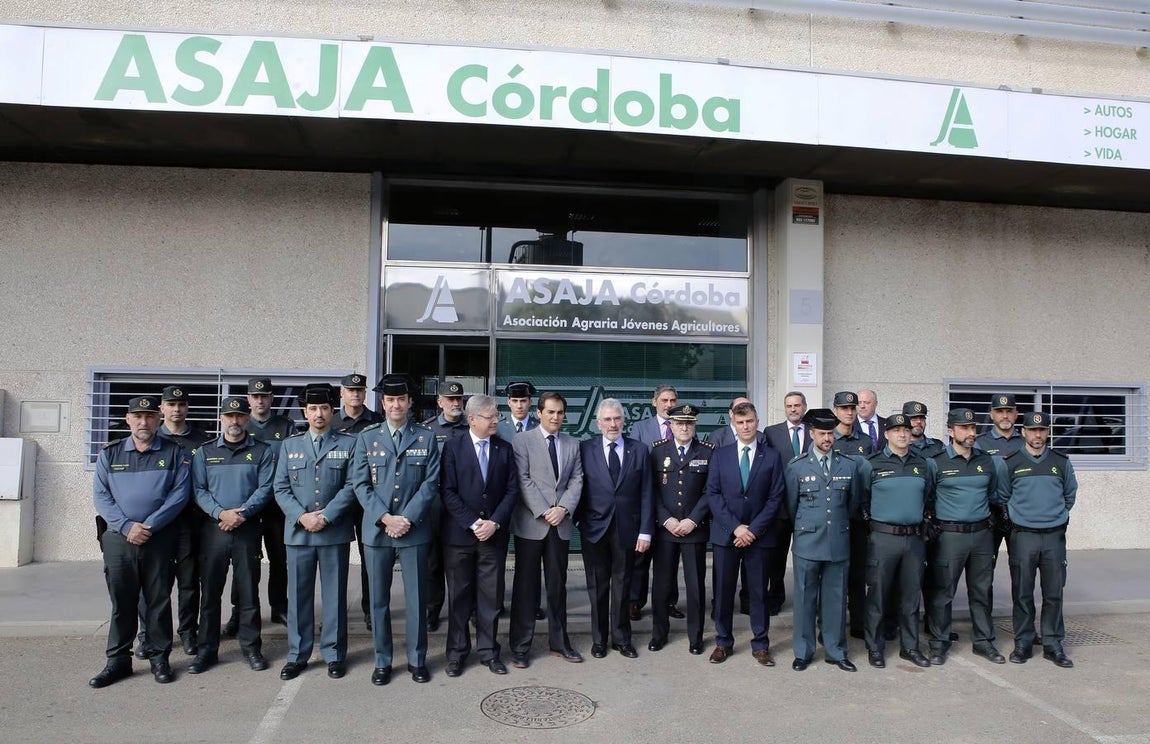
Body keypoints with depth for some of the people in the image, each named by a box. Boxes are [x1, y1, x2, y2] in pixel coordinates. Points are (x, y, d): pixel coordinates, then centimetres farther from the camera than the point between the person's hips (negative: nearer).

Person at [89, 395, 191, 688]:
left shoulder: (174, 454, 4)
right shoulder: (109, 454, 8)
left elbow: (180, 493, -4)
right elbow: (101, 495, 3)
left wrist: (150, 525, -13)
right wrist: (127, 526, -11)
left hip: (160, 539, -1)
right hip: (119, 539, 1)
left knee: (158, 600, 5)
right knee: (121, 601, 7)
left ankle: (159, 657, 16)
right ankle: (118, 661, 18)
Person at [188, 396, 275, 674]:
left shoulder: (261, 451, 6)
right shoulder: (204, 452, 9)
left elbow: (265, 488, -2)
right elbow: (198, 490, 1)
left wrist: (242, 513, -15)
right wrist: (220, 513, -14)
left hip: (248, 528, -1)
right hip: (213, 528, 1)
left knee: (248, 589, 4)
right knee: (210, 590, 5)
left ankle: (251, 647, 14)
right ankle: (207, 649, 15)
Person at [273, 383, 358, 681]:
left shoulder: (348, 443, 4)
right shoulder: (289, 445, 11)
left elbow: (351, 486, -4)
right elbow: (281, 489, 5)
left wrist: (326, 516, -13)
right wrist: (302, 517, -10)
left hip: (335, 531, -2)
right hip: (297, 531, 2)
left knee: (334, 594, 5)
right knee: (298, 595, 8)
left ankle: (334, 654, 16)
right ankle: (297, 655, 19)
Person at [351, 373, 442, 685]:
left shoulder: (426, 437, 4)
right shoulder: (367, 437, 6)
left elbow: (431, 483, -2)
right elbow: (361, 484, 1)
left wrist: (407, 519, -12)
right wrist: (385, 518, -11)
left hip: (415, 529, -1)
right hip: (377, 530, 1)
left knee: (416, 598, 5)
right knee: (379, 599, 8)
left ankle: (417, 660, 18)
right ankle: (382, 662, 20)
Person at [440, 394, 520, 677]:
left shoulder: (505, 449, 5)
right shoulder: (453, 447, -3)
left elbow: (512, 490, 2)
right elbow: (447, 491, -8)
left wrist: (494, 522, -10)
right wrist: (473, 523, -13)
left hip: (494, 534, 2)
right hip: (458, 534, -2)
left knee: (491, 596, 7)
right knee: (459, 595, 8)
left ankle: (489, 651, 19)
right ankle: (457, 652, 20)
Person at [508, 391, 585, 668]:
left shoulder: (572, 444, 12)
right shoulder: (522, 441, -2)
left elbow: (576, 480, 6)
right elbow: (523, 481, -9)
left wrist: (563, 508, -10)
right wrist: (544, 512, -15)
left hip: (561, 524, 4)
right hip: (530, 524, -4)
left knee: (558, 584, 11)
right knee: (526, 585, 3)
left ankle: (559, 642, 22)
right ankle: (520, 647, 12)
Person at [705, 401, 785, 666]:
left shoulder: (772, 456, 2)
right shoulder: (720, 455, 4)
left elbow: (776, 497, -2)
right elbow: (712, 494, -1)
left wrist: (754, 529, -11)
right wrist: (735, 527, -11)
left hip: (759, 534, 0)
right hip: (725, 533, 1)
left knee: (759, 590, 7)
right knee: (724, 590, 6)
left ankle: (760, 645, 18)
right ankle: (723, 642, 19)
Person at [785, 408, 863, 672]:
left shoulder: (850, 465, 4)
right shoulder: (796, 465, -1)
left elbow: (854, 502, 15)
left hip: (839, 542, 2)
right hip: (807, 542, -1)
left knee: (836, 598, 9)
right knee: (805, 598, 5)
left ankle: (835, 651, 22)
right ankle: (803, 652, 17)